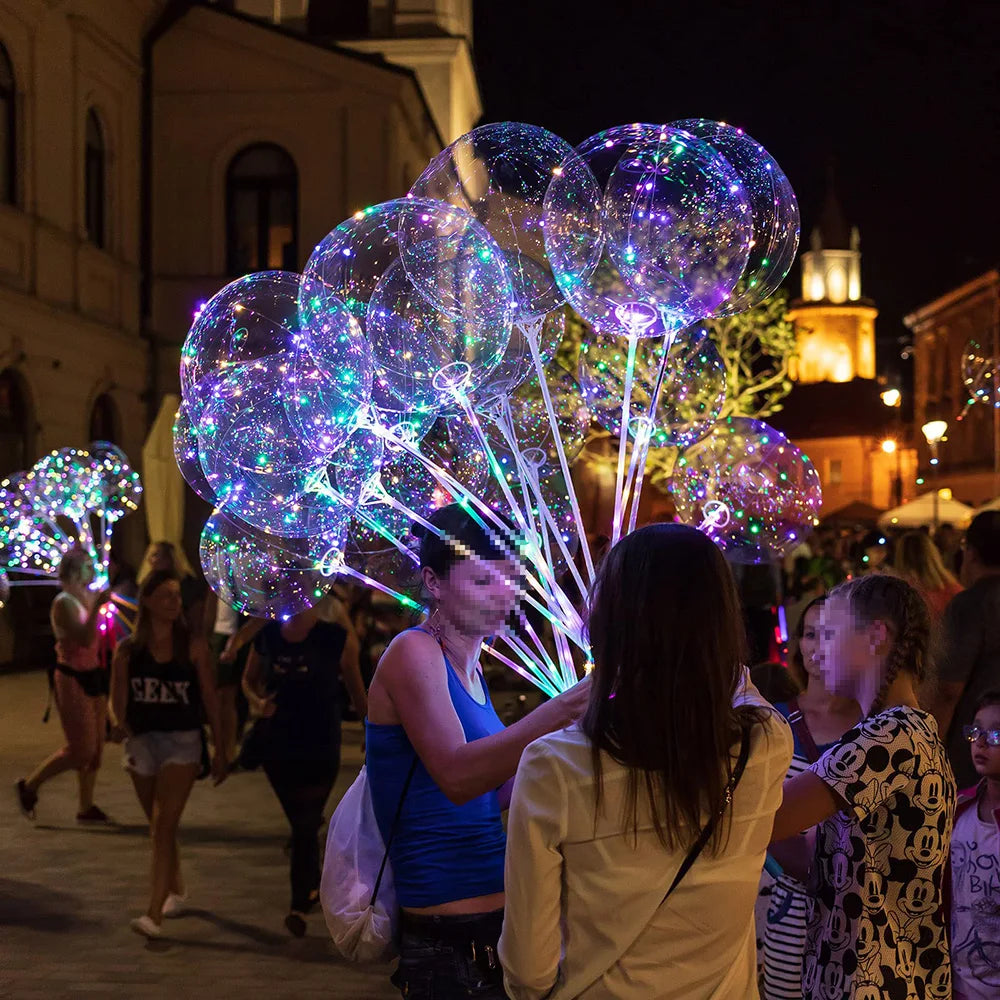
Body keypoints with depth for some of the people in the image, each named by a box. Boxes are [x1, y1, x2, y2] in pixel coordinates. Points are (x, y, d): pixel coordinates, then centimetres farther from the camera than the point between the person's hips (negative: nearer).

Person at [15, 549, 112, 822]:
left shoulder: (89, 597, 7)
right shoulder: (64, 603, -17)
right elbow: (85, 639, -29)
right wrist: (96, 607, -32)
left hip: (92, 675, 8)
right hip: (72, 679, -8)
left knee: (96, 747, 10)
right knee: (81, 750, -6)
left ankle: (86, 807, 20)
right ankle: (29, 786, 11)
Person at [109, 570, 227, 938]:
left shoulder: (192, 646, -3)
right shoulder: (127, 650, 1)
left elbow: (209, 698, 2)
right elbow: (117, 700, 1)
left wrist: (220, 749, 3)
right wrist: (118, 724, -22)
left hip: (182, 742, -3)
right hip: (142, 742, 3)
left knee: (164, 825, -14)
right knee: (159, 827, 17)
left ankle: (154, 915, -17)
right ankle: (175, 890, 40)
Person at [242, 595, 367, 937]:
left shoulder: (337, 639, -9)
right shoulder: (267, 636, -1)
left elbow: (355, 687, 3)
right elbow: (249, 680, 13)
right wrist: (257, 701, -9)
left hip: (320, 746, -3)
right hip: (277, 742, 3)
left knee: (305, 825, -8)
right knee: (301, 822, 17)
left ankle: (300, 904, -4)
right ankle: (313, 886, 37)